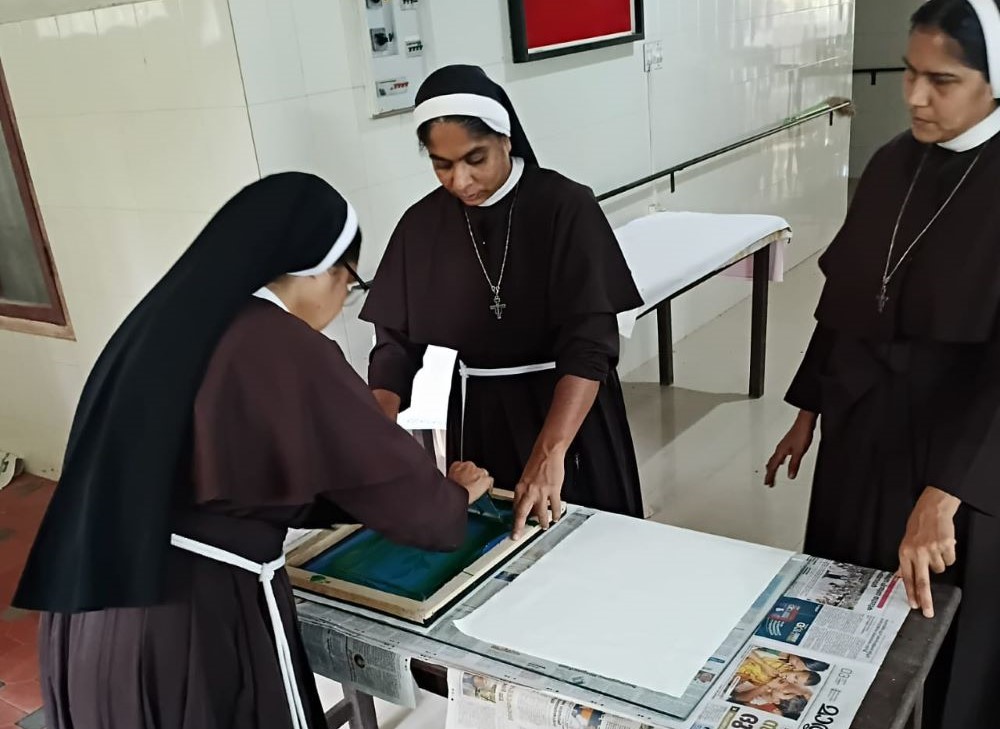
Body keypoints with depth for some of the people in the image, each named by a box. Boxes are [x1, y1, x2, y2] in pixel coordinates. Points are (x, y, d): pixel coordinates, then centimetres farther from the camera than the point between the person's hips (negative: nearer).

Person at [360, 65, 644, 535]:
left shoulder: (565, 206, -17)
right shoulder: (422, 225, -5)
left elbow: (589, 340, -24)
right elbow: (397, 340, -3)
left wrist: (550, 453, -36)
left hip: (567, 408, -3)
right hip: (479, 414, 3)